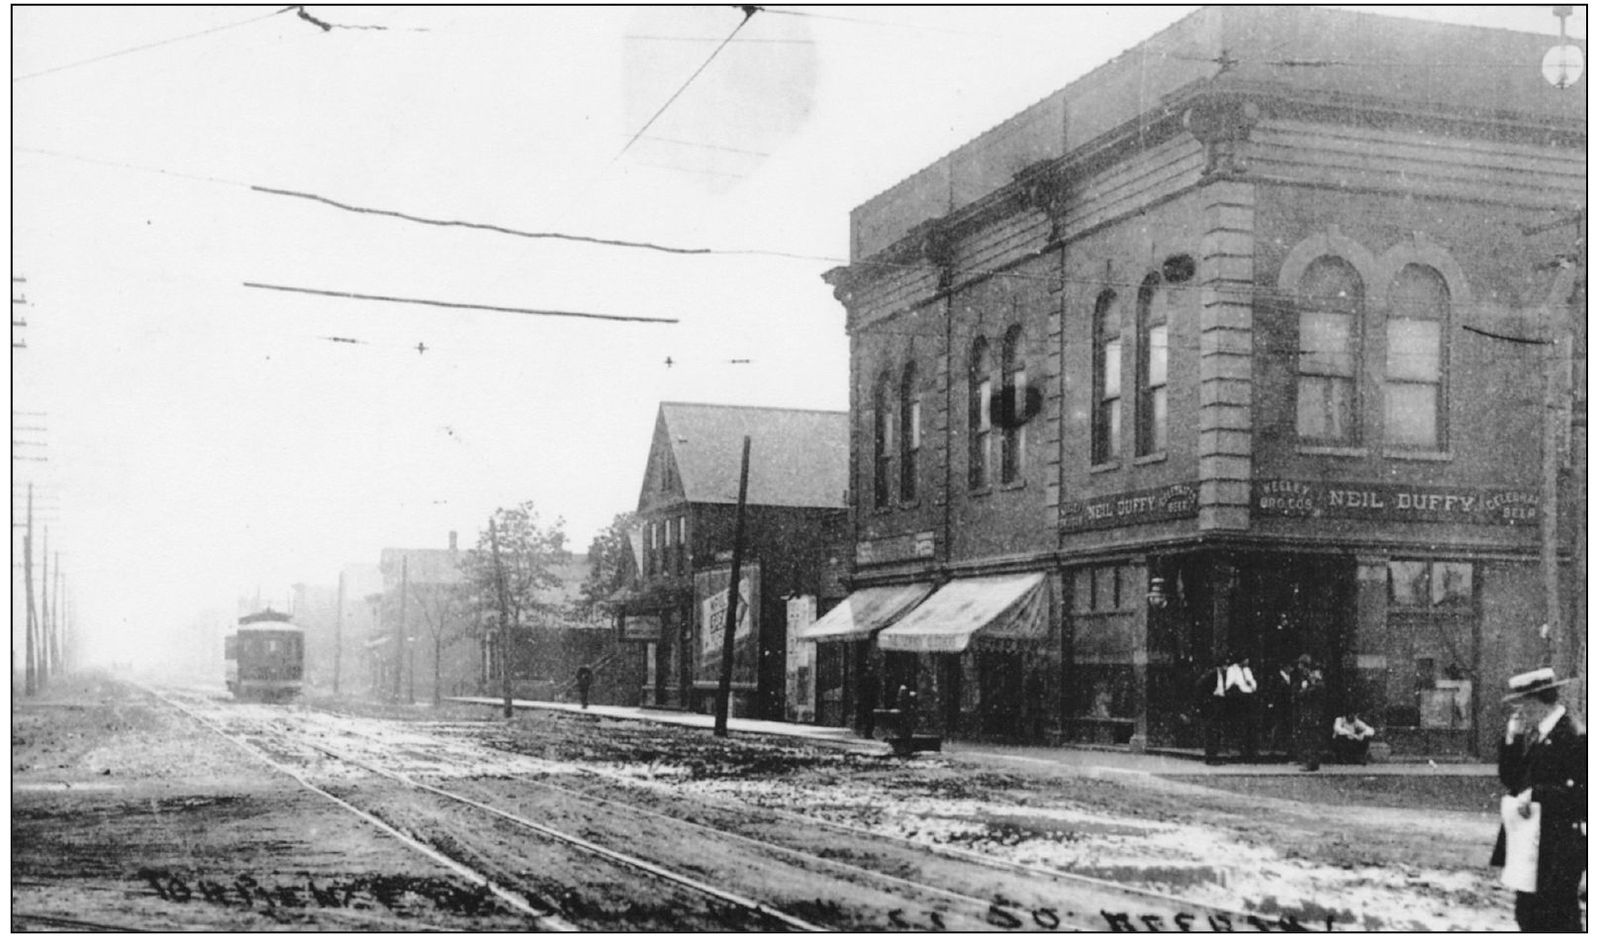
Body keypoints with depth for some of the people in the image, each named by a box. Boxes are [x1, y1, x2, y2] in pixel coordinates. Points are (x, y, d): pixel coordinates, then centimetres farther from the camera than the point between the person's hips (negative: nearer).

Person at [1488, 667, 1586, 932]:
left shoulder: (1573, 736, -16)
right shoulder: (1532, 736, 11)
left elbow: (1581, 793, -21)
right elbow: (1509, 779, 11)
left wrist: (1535, 794, -20)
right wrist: (1511, 739, 0)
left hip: (1559, 847, -9)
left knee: (1560, 920, -2)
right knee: (1527, 914, 14)